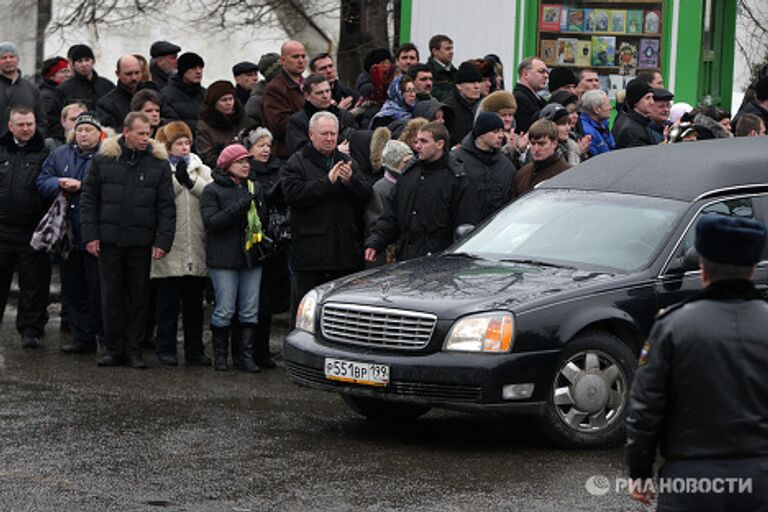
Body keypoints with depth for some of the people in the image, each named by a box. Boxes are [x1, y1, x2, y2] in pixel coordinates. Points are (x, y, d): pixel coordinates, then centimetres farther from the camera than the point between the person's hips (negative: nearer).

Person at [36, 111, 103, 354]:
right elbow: (42, 182, 9)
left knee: (98, 288, -3)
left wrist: (81, 185, -18)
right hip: (67, 234, 6)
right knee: (72, 289, 10)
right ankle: (82, 338, 18)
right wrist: (60, 184, -11)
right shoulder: (60, 155, 13)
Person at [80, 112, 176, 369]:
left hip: (141, 242, 0)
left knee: (139, 297, 5)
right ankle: (113, 349, 13)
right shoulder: (103, 160, 2)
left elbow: (167, 207, 1)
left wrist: (163, 241, -7)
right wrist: (90, 235, -3)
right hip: (109, 240, 0)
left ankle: (134, 349, 13)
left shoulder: (159, 163, 1)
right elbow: (88, 200, 5)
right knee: (111, 296, 5)